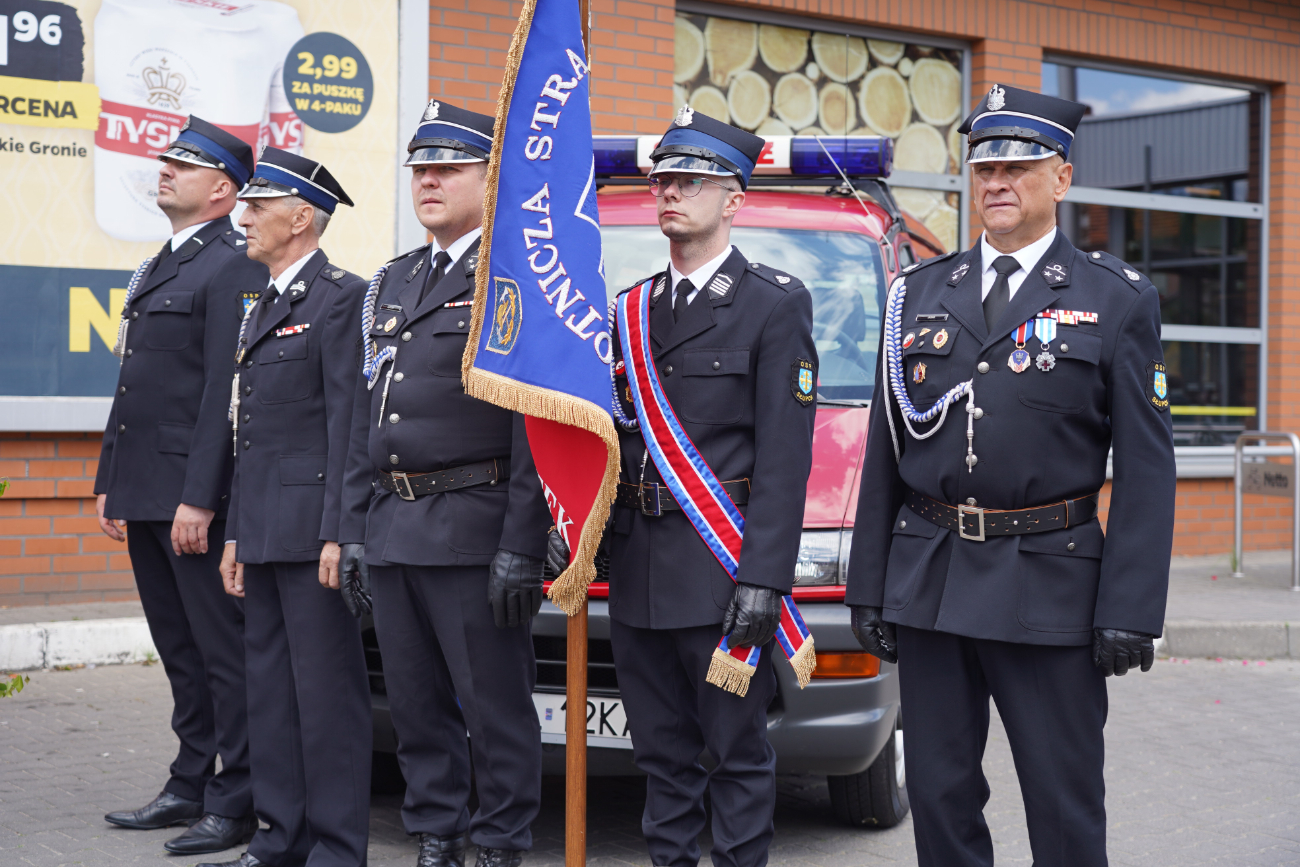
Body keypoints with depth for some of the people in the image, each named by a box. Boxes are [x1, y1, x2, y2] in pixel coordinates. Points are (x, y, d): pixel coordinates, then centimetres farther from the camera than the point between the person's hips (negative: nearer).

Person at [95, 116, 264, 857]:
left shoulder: (234, 269, -11)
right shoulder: (158, 269, 19)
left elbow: (225, 392, -18)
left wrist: (198, 499, -21)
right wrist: (111, 481, 18)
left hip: (195, 497, -9)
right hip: (145, 498, 9)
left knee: (223, 650, -3)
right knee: (180, 650, 15)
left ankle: (236, 803, 3)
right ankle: (191, 786, 24)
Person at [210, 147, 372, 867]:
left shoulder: (340, 298, -8)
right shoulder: (262, 310, 21)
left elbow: (348, 424, -14)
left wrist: (338, 533, -19)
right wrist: (236, 537, 17)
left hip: (311, 529, -9)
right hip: (263, 530, 9)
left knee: (327, 685, -4)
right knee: (270, 683, 12)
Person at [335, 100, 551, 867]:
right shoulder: (393, 283, 18)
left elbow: (538, 427, -12)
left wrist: (521, 547, -17)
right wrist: (356, 532, 14)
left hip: (471, 531, -7)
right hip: (391, 531, 7)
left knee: (495, 705, 0)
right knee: (416, 704, 12)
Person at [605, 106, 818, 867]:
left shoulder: (776, 303, -4)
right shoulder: (634, 308, 15)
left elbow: (784, 455, -10)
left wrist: (763, 576, -17)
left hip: (722, 568, -6)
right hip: (639, 568, 6)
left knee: (738, 749, 2)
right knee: (662, 751, 14)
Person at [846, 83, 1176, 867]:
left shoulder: (1118, 300, 1)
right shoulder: (920, 293, 12)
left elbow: (1146, 469, -4)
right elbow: (886, 451, 12)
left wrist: (1131, 612, -11)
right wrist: (869, 587, 8)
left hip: (1048, 588, -3)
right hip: (927, 584, 4)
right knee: (941, 795, 10)